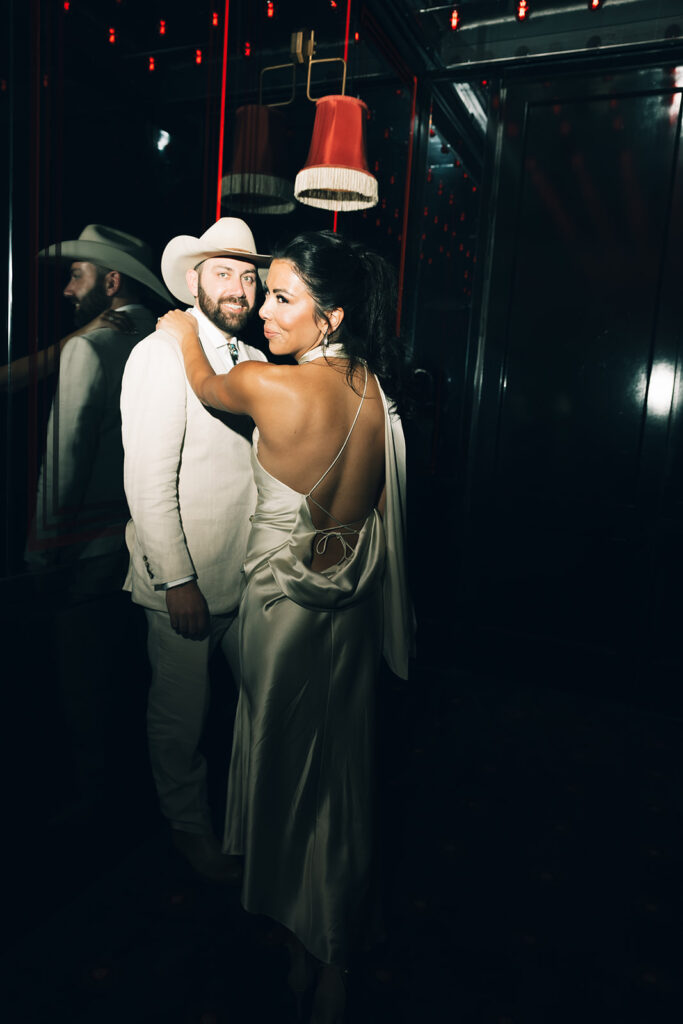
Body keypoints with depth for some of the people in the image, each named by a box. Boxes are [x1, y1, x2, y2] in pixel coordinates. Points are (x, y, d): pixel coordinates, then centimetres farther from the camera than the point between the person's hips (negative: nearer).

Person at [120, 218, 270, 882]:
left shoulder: (254, 363, 10)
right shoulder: (161, 355, -12)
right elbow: (148, 482, -16)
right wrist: (177, 579, -17)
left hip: (252, 573, 7)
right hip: (185, 578, -6)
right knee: (181, 716, 11)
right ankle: (189, 825, 37)